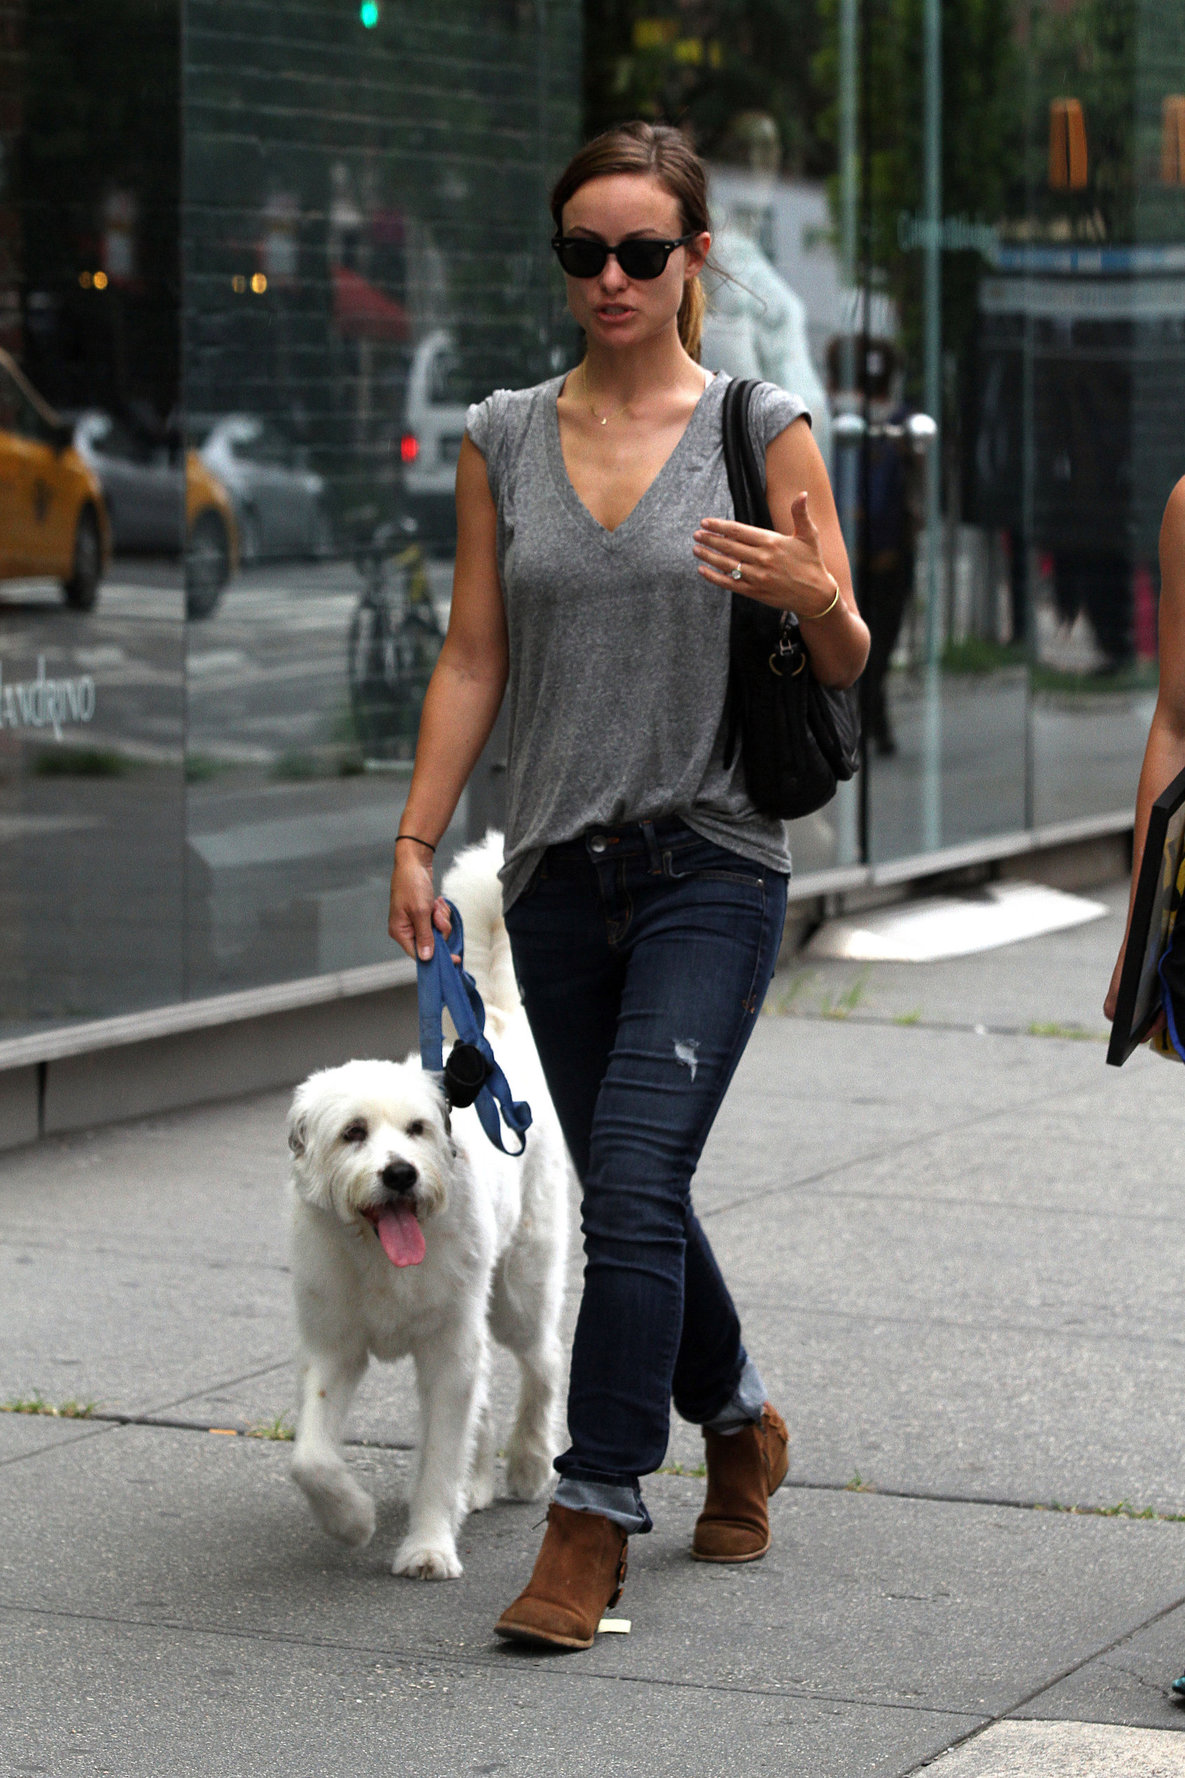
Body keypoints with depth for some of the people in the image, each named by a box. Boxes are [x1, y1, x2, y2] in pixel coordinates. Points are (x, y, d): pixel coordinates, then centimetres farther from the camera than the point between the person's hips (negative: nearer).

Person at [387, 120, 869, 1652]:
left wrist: (810, 593, -22)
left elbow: (847, 665, 0)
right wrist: (415, 841, 1)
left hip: (709, 862, -4)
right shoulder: (503, 438, 7)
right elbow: (471, 660, 9)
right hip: (560, 874, 4)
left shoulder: (760, 428, -1)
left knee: (633, 1184, -16)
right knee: (624, 1193, 13)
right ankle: (740, 1420, 38)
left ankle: (593, 1522, -11)